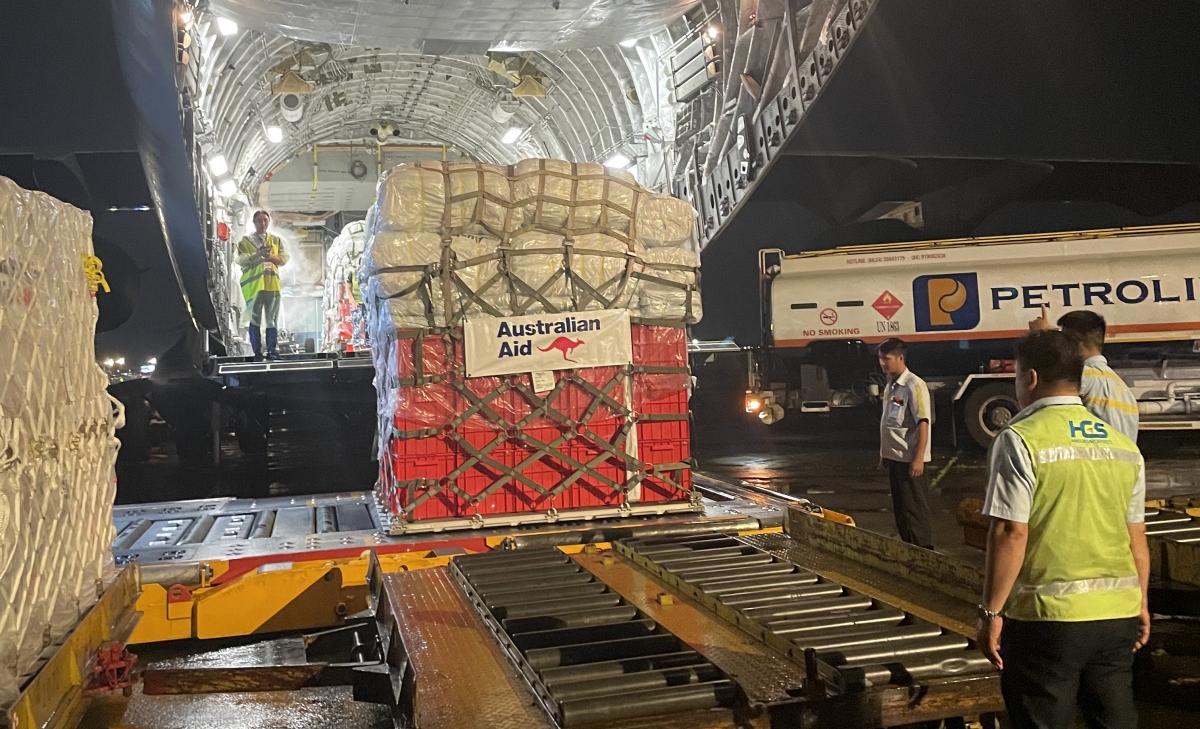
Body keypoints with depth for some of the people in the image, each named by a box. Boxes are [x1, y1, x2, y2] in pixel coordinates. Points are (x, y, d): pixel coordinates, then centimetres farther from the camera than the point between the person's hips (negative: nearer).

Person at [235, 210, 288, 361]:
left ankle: (272, 351, 6)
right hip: (253, 283, -2)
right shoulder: (245, 240, 6)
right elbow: (240, 260, -5)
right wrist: (257, 254, -19)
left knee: (272, 319, 2)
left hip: (272, 283, 3)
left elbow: (284, 259, 6)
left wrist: (271, 256, -13)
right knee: (255, 319, -2)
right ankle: (257, 352, 1)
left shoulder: (276, 240, 15)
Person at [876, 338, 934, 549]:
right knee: (900, 508, 14)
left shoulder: (914, 385, -15)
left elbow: (923, 423, -19)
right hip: (895, 457, 9)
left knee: (915, 508, -3)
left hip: (910, 458, -9)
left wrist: (919, 458, -23)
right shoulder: (890, 385, 11)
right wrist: (885, 453, 18)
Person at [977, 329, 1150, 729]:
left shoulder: (1020, 439, -11)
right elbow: (1136, 537, 13)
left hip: (1047, 616, -6)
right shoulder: (1123, 445, 7)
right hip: (1118, 613, 6)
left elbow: (1011, 533, -16)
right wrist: (1140, 603, 25)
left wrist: (991, 611, -9)